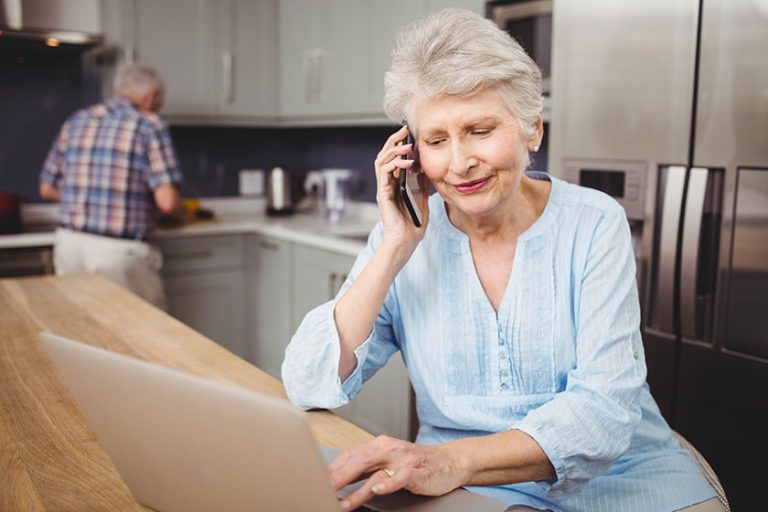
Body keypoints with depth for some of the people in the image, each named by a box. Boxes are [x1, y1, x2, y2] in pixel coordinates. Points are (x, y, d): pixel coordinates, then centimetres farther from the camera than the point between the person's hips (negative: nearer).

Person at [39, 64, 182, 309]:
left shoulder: (76, 121, 10)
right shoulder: (150, 126, -6)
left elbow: (47, 189, 16)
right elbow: (167, 202, -14)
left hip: (70, 243, 6)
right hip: (119, 252, -6)